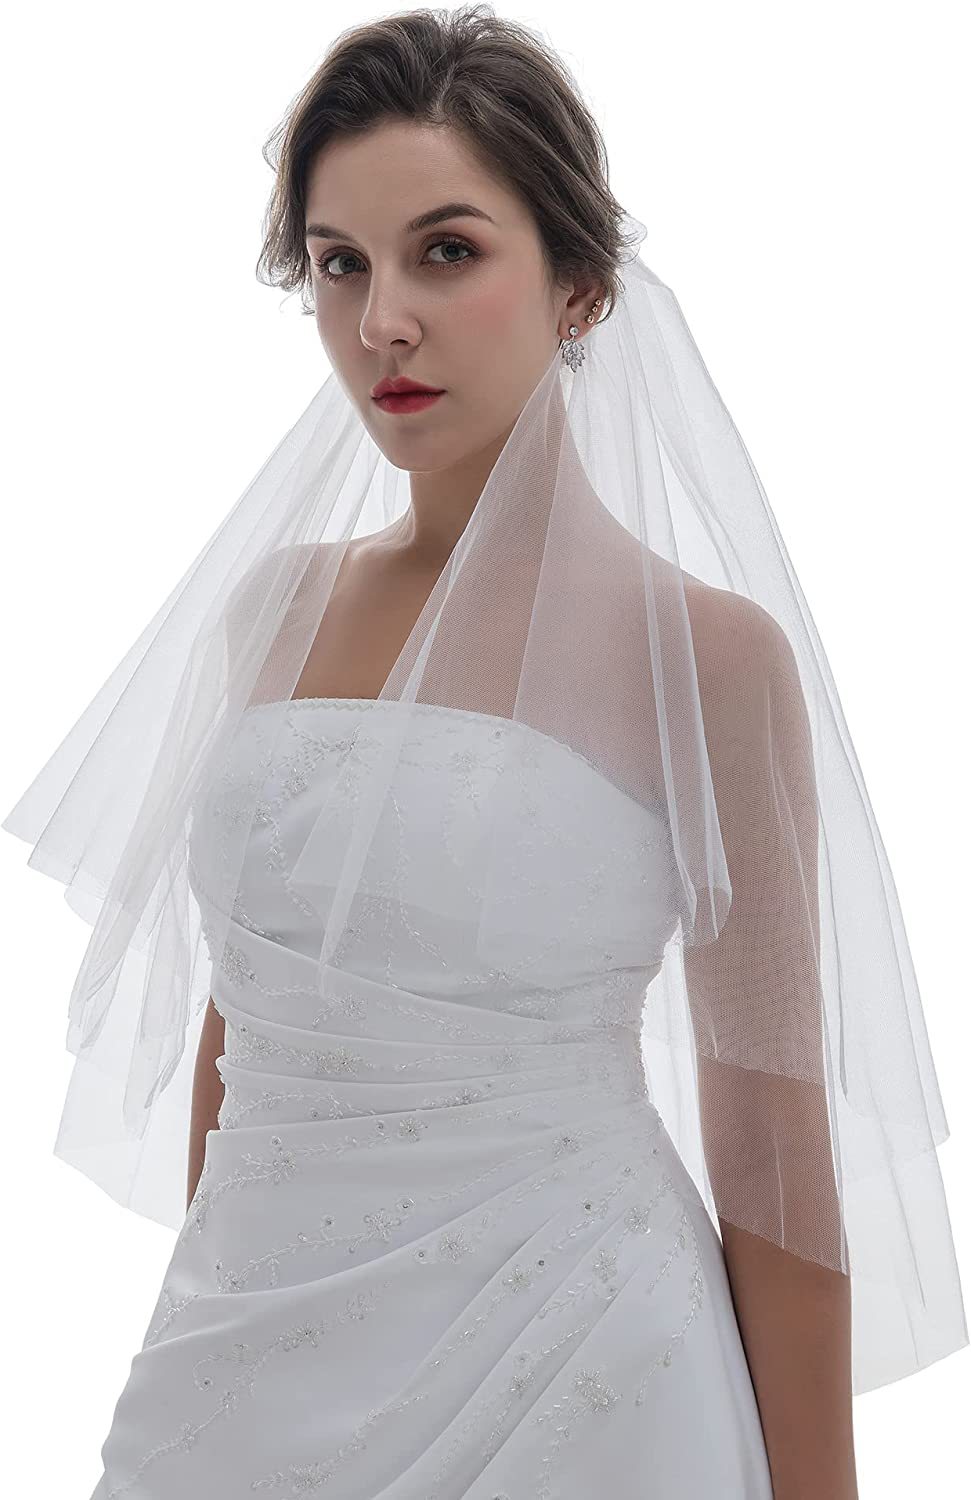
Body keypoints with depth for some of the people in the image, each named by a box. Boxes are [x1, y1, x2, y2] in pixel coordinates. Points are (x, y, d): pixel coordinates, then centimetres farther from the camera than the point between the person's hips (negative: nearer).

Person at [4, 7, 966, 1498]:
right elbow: (232, 1005, 12)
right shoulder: (271, 605, 4)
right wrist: (206, 1308, 16)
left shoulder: (705, 649, -10)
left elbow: (771, 1142, -7)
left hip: (565, 1372, -4)